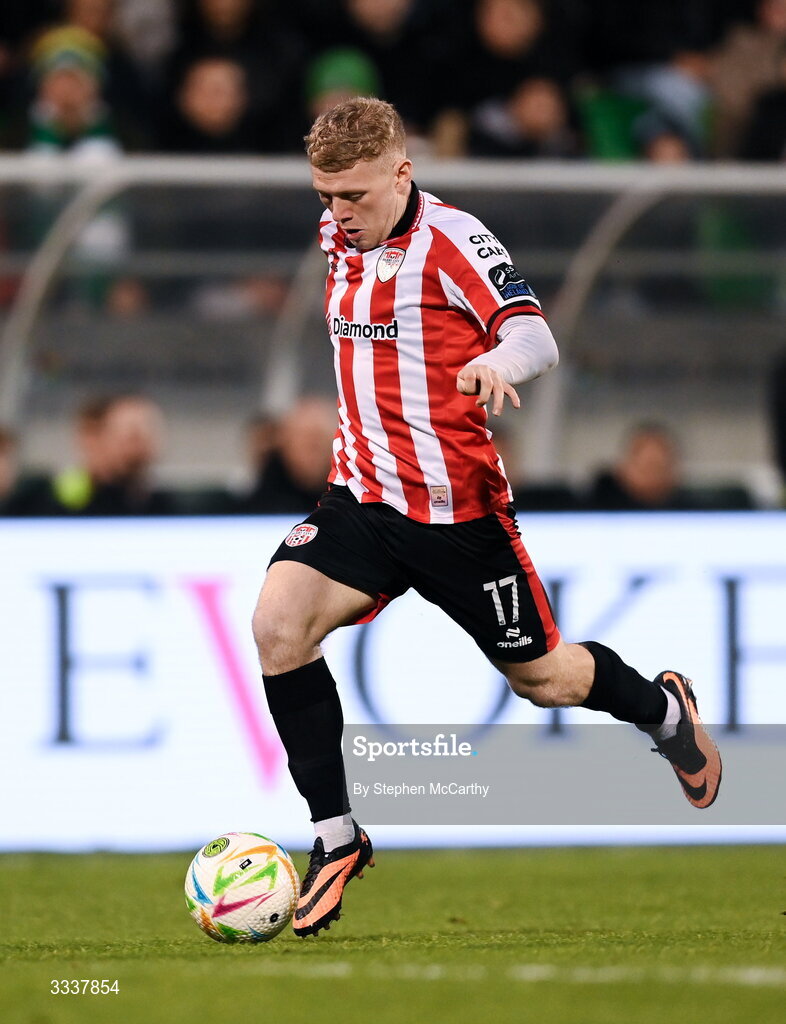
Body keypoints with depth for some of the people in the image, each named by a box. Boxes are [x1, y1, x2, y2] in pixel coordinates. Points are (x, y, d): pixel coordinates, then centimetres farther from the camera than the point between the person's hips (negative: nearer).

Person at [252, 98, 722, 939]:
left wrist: (498, 362, -48)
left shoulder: (451, 239, -15)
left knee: (543, 680, 9)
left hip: (457, 508, -5)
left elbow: (537, 338, -26)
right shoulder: (338, 238, 6)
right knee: (278, 623, -21)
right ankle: (335, 837, -11)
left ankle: (663, 708, 44)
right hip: (364, 497, 5)